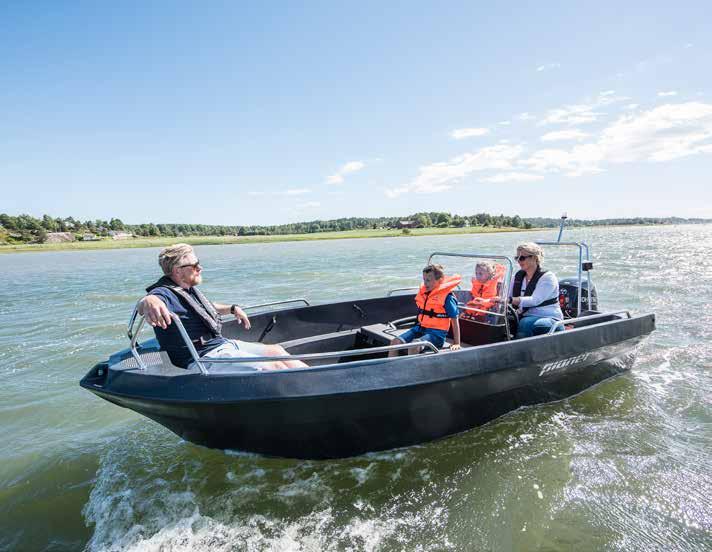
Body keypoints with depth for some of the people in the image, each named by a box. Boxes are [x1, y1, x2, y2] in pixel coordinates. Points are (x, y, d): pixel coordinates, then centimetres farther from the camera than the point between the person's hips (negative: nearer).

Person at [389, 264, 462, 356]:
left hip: (436, 333, -7)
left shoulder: (446, 297, -10)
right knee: (395, 342, -13)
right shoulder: (423, 292, 9)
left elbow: (455, 320, -6)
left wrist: (457, 343, -7)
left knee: (414, 346, -34)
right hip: (420, 328, 7)